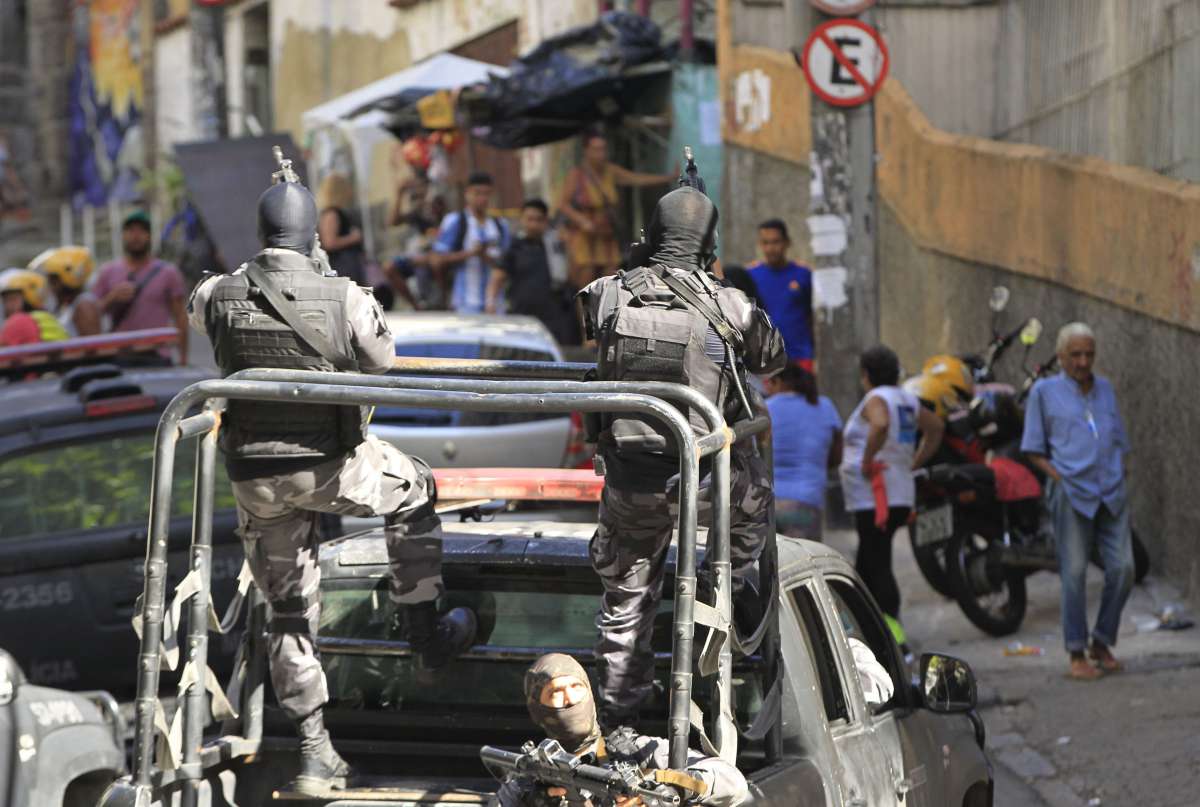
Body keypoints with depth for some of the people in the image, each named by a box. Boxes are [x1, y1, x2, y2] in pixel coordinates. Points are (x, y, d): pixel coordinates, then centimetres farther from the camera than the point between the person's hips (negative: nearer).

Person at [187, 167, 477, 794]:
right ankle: (423, 632, 33)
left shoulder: (219, 298, -7)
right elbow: (382, 361, 3)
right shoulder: (346, 301, -16)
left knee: (288, 611, 14)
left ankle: (314, 752, 15)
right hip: (331, 466, -3)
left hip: (254, 478, 3)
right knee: (414, 493, 28)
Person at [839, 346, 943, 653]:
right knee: (865, 567, 16)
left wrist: (867, 460, -21)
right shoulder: (907, 400, 15)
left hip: (875, 497, -9)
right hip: (901, 496, 9)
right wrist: (915, 464, 24)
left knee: (878, 567, -10)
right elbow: (936, 427, 29)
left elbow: (880, 425, -33)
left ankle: (896, 639, -17)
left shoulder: (876, 399, -11)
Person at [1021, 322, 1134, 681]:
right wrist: (1058, 476, -7)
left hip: (1112, 493, 4)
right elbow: (1033, 449, 6)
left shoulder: (1105, 389, 17)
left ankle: (1101, 642, 11)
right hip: (1071, 494, -4)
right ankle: (1076, 654, 1)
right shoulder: (1045, 392, 5)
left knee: (1122, 568, -5)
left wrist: (1120, 474, 8)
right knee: (1075, 573, -5)